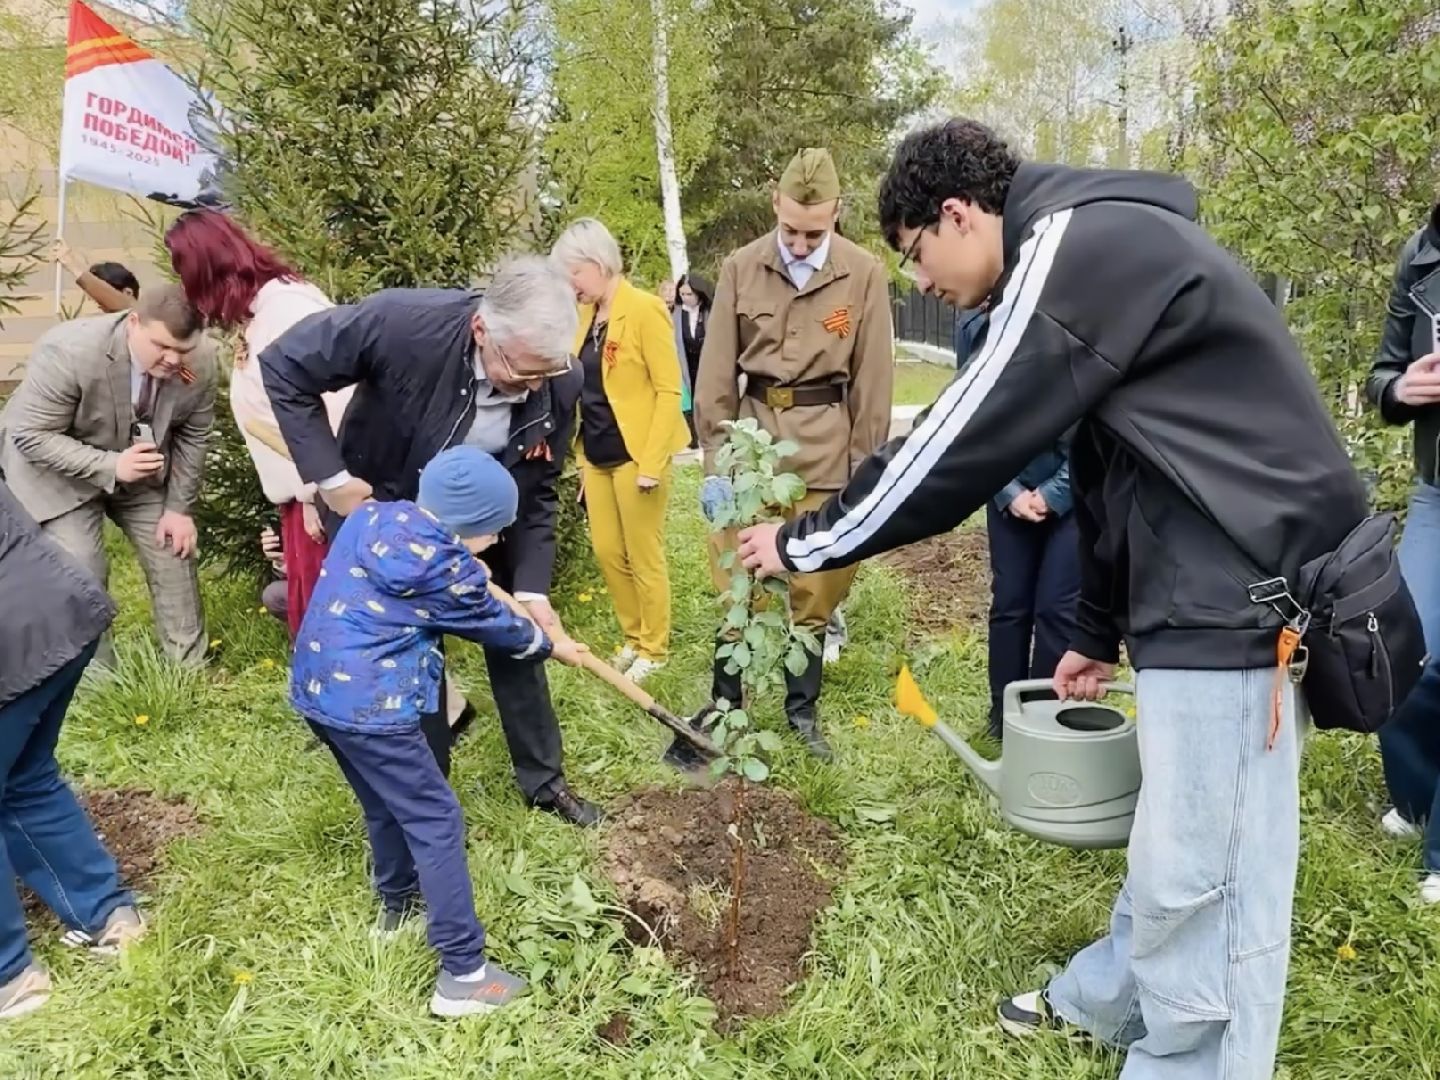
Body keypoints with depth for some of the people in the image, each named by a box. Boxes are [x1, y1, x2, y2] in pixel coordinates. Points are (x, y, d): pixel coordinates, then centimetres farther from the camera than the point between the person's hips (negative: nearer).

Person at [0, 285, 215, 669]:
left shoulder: (201, 360, -23)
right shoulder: (69, 351, -36)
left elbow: (193, 435, -7)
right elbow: (31, 436, -28)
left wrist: (179, 507, -7)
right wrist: (110, 466, -39)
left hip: (143, 470, 4)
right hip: (57, 469, -4)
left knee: (174, 554, 5)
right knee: (81, 574, -11)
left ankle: (190, 667, 22)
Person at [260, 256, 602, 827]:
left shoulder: (558, 385, -25)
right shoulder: (402, 323, -37)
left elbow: (536, 493, -11)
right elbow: (284, 366, -23)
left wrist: (532, 588, -18)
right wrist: (330, 475, -25)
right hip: (377, 515, -3)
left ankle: (544, 779, 29)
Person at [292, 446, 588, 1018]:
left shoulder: (371, 517, 7)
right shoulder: (444, 568, -15)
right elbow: (493, 624, 2)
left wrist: (473, 577, 35)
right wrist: (550, 646, 20)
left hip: (317, 689, 9)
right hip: (369, 706, -9)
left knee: (386, 802, 26)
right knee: (434, 820, -2)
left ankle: (398, 902, 47)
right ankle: (463, 973, 1)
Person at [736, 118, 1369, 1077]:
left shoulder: (1079, 246, -13)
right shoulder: (1096, 251, 19)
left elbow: (960, 443, -14)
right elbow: (1115, 474, 22)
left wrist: (804, 543, -2)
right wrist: (1100, 629, 27)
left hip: (1241, 596, -11)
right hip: (1212, 588, 11)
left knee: (1199, 878, 0)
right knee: (1177, 847, 23)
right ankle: (1102, 1003, 41)